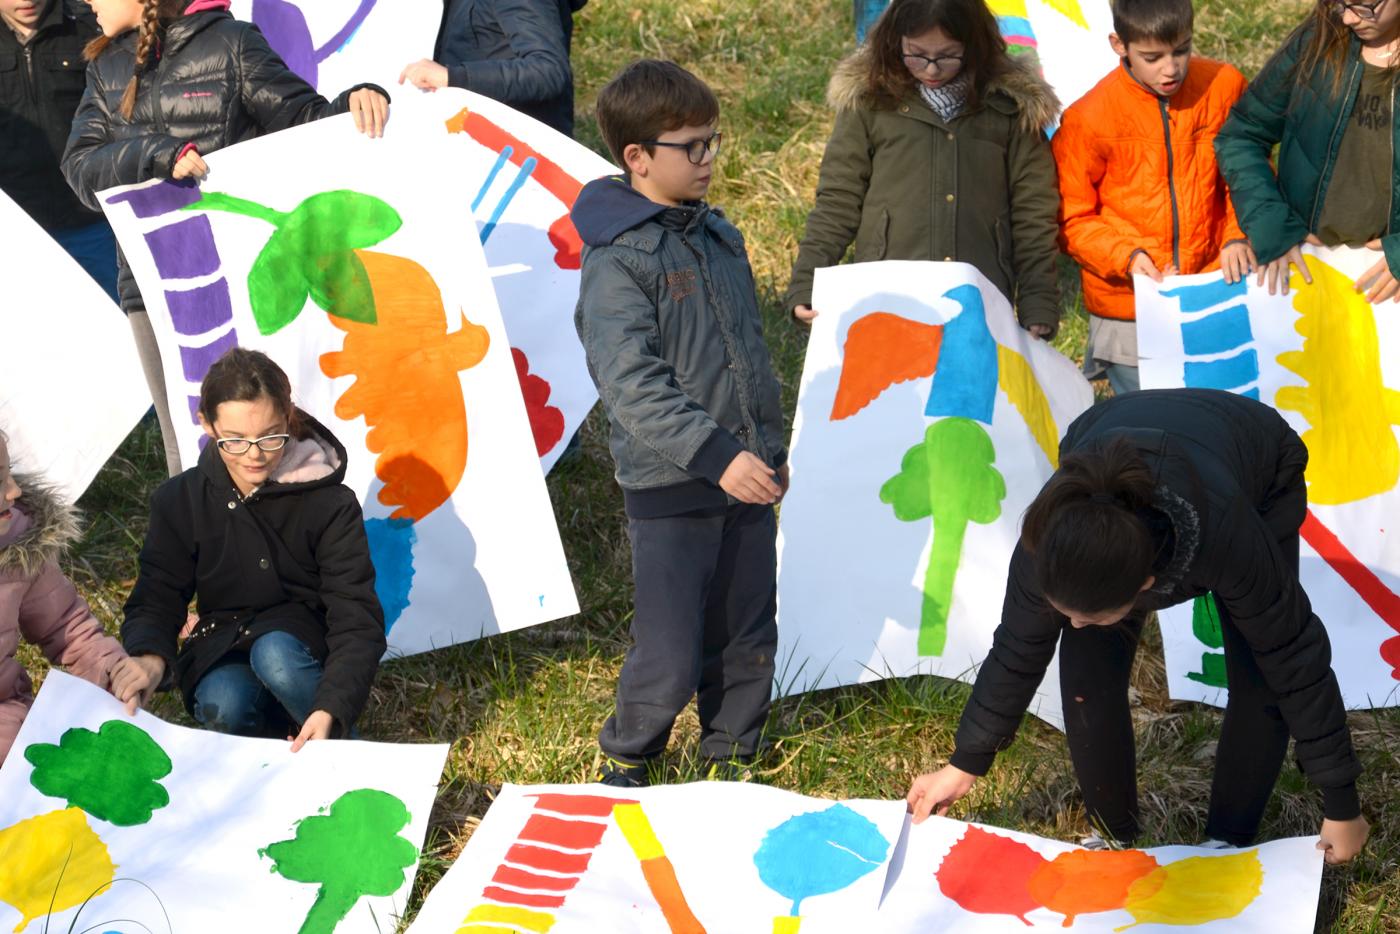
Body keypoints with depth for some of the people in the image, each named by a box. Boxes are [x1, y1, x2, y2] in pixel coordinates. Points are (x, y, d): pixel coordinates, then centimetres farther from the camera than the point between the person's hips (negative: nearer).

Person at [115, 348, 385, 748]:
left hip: (308, 660, -1)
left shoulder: (330, 504, -13)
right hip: (222, 658, 1)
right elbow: (155, 600, -8)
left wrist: (330, 709, -39)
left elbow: (357, 620, -20)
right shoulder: (180, 501, -4)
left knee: (275, 653, -36)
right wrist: (149, 657, -35)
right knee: (223, 705, -34)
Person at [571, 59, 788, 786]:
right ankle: (625, 763, 24)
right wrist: (716, 455, -29)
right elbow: (633, 385, -23)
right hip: (670, 489, -7)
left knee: (749, 637, 15)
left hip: (744, 478, 7)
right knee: (670, 657, -1)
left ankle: (732, 755, 33)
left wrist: (771, 446, 21)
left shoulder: (718, 234, 10)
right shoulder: (617, 260, -15)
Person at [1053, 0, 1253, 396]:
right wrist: (1127, 256, -17)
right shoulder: (1088, 118, -11)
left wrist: (1240, 237, -6)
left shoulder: (1224, 86, -5)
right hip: (1130, 313, -2)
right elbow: (1072, 220, -2)